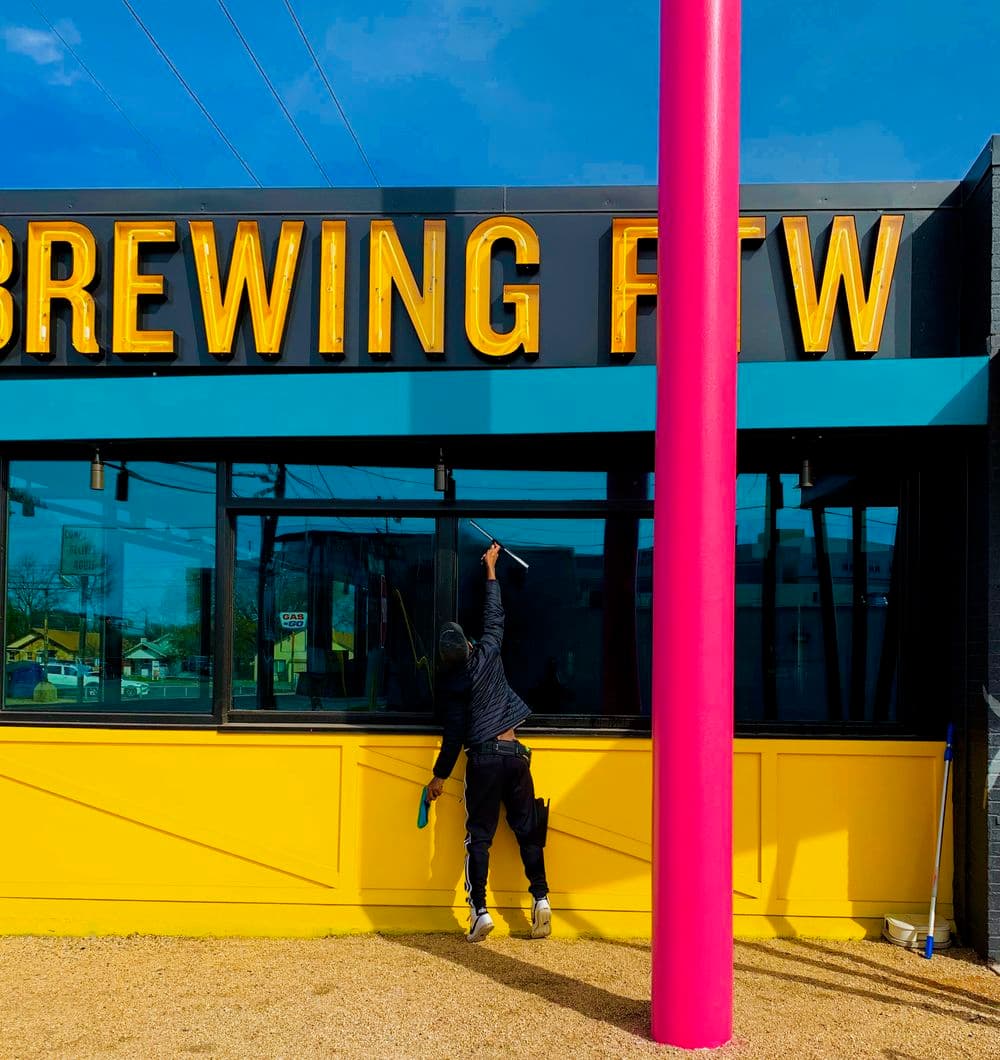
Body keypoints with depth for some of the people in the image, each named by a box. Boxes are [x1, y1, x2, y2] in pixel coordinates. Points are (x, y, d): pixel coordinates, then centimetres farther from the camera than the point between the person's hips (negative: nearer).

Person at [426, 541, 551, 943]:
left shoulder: (451, 684, -6)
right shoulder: (488, 654, 1)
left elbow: (454, 733, -5)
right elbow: (494, 615, 16)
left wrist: (441, 775, 5)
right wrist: (490, 568, 25)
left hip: (483, 758, -3)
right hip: (515, 753, 3)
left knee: (479, 836, 1)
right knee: (527, 829, 10)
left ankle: (480, 909, -6)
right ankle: (541, 897, 3)